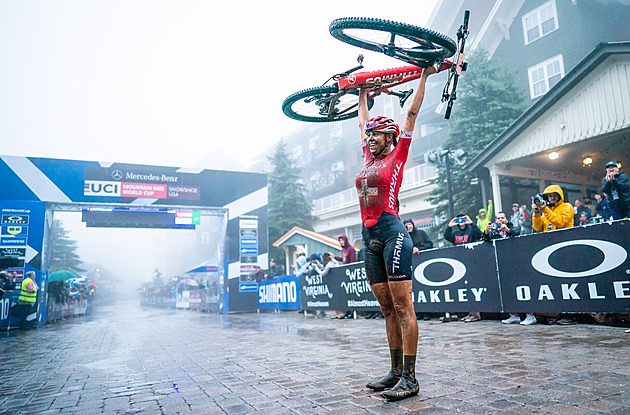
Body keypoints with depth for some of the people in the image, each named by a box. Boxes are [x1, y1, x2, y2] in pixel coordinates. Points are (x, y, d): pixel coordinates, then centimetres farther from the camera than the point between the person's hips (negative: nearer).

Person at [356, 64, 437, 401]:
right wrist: (363, 92, 41)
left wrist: (424, 77, 13)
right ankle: (395, 372, 17)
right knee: (388, 310, 10)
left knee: (403, 308, -5)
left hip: (392, 234, -7)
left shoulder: (397, 155, 3)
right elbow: (363, 122, 32)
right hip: (369, 239, 7)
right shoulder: (369, 158, 18)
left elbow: (412, 114, 6)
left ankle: (410, 378, 0)